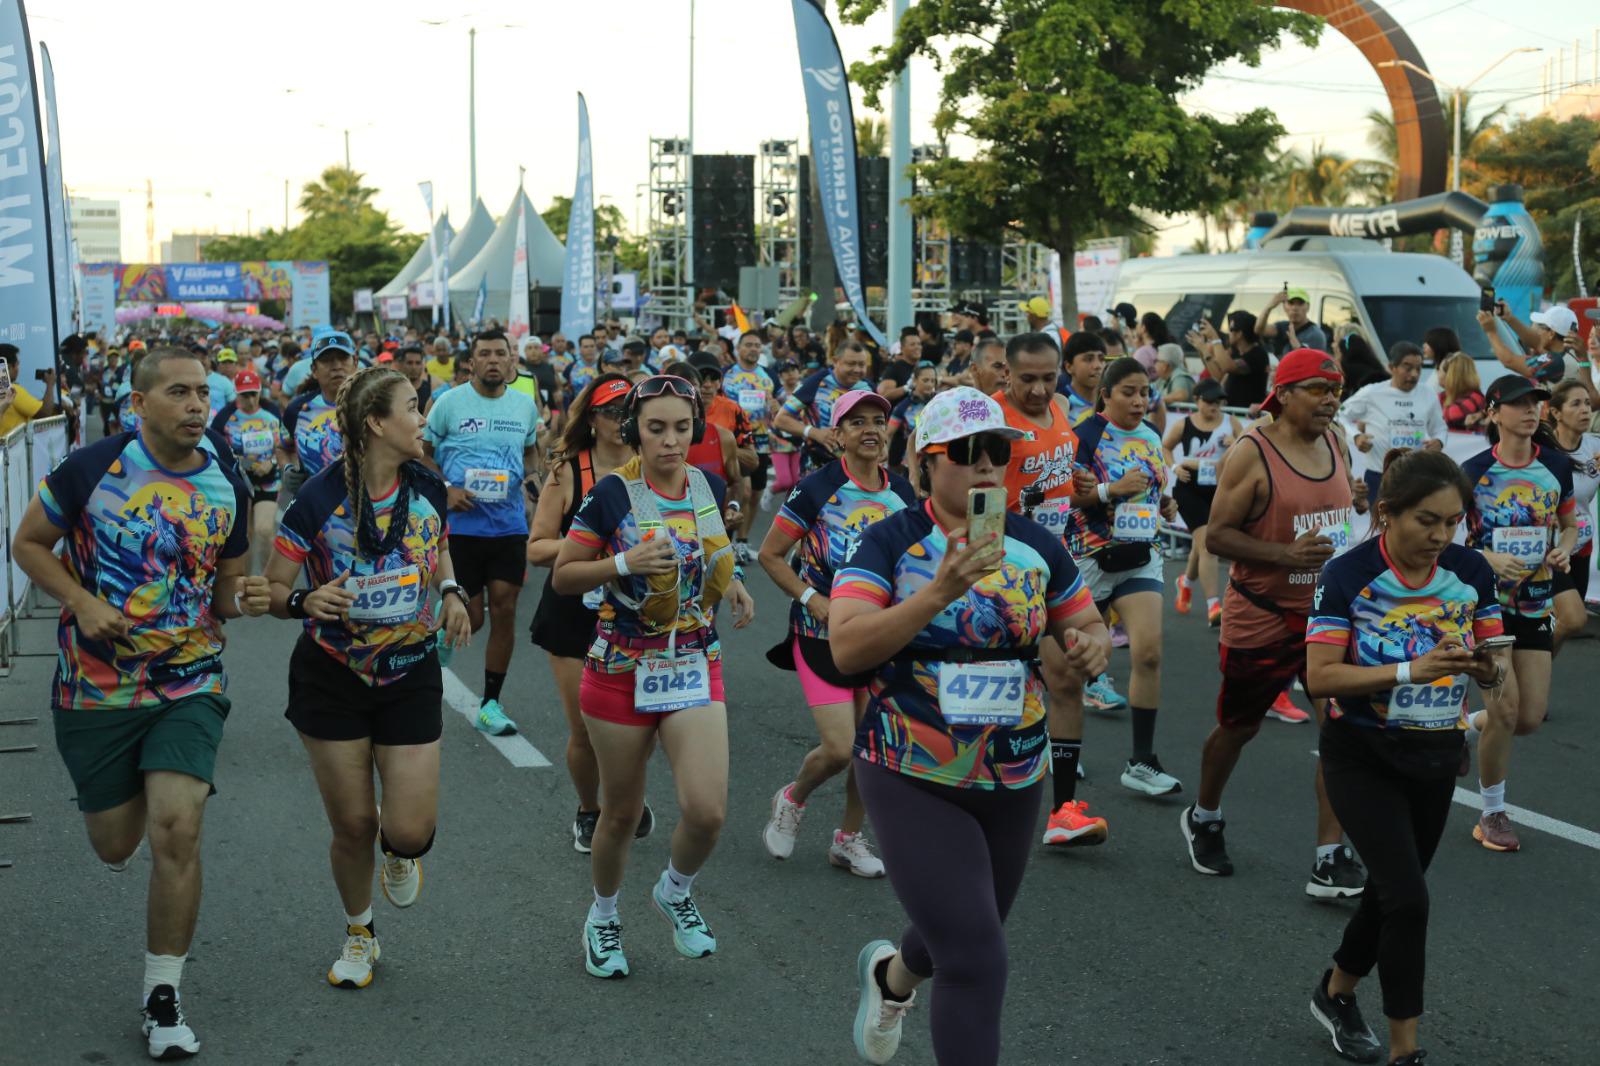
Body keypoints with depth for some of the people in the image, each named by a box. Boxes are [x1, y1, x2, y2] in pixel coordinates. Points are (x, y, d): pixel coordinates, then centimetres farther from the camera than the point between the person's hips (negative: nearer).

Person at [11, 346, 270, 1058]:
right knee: (117, 842, 10)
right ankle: (125, 808, 52)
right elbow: (28, 544, 2)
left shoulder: (227, 487, 0)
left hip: (189, 685, 1)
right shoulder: (91, 468, -9)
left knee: (176, 832, -14)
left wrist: (241, 599, -11)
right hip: (95, 686, -1)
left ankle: (163, 998, 2)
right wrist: (85, 603, -15)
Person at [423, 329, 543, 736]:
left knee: (504, 611, 0)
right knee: (470, 617, -2)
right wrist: (446, 488, -12)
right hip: (461, 523, -3)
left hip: (509, 524, 3)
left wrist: (529, 474, 0)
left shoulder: (526, 405, 7)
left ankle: (490, 704, 11)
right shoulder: (450, 402, -3)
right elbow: (423, 453, 3)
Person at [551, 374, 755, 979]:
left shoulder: (710, 488, 2)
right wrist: (624, 562, -22)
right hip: (622, 672, -3)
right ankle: (603, 917, 37)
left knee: (707, 811, -11)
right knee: (622, 813, 9)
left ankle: (675, 892, 21)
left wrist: (731, 585, 1)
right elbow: (563, 577, -6)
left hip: (696, 668, 3)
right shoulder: (613, 493, -11)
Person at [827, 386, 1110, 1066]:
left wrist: (1091, 648, -13)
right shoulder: (893, 542, -10)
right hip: (913, 781, -5)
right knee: (976, 963, -13)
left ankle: (891, 975, 57)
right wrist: (939, 592, -33)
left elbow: (1091, 630, 12)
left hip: (1015, 780, 5)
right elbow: (846, 648, -22)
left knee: (958, 938, 23)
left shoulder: (1036, 546, 1)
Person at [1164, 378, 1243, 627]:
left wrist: (1235, 445, -22)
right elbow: (1165, 447, 12)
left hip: (1219, 491, 3)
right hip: (1190, 490, -3)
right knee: (1206, 544, -15)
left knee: (1201, 544, 18)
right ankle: (1213, 606, -16)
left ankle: (1186, 582, 50)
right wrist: (1174, 467, -6)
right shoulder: (1184, 425, -4)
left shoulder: (1231, 423, -1)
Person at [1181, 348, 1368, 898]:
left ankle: (1330, 860, -6)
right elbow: (1217, 535, -15)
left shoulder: (1335, 443, 5)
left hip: (1331, 612, 4)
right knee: (1238, 727, 14)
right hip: (1262, 618, -4)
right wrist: (1286, 555, -26)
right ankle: (1203, 818, 41)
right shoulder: (1251, 454, -14)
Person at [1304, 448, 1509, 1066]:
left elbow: (1494, 665, 2)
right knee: (1409, 898, -14)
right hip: (1362, 758, -5)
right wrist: (1410, 671, -31)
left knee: (1391, 891, 16)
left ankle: (1335, 994, 41)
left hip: (1436, 759, 5)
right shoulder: (1348, 575, -17)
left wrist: (1489, 669, -22)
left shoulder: (1472, 572, -6)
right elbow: (1319, 676, -20)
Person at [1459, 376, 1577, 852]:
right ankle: (1492, 815, 8)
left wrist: (1565, 547, -7)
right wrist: (1487, 557, -22)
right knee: (1505, 709, -11)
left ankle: (1460, 729, 34)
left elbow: (1570, 523, 15)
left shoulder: (1556, 465, 2)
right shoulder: (1474, 471, -9)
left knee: (1530, 718, 1)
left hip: (1536, 603, 4)